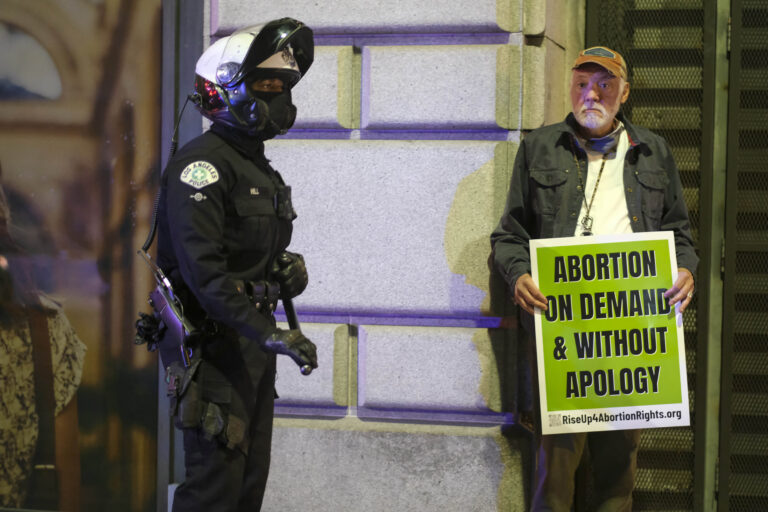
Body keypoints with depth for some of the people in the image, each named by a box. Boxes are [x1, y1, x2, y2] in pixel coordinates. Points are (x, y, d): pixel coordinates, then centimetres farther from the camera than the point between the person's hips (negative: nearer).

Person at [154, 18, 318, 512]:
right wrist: (267, 332, -30)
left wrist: (287, 268, 4)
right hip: (216, 342, -10)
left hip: (253, 339, 10)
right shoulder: (202, 164, -15)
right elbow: (203, 268, -25)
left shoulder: (258, 166, 16)